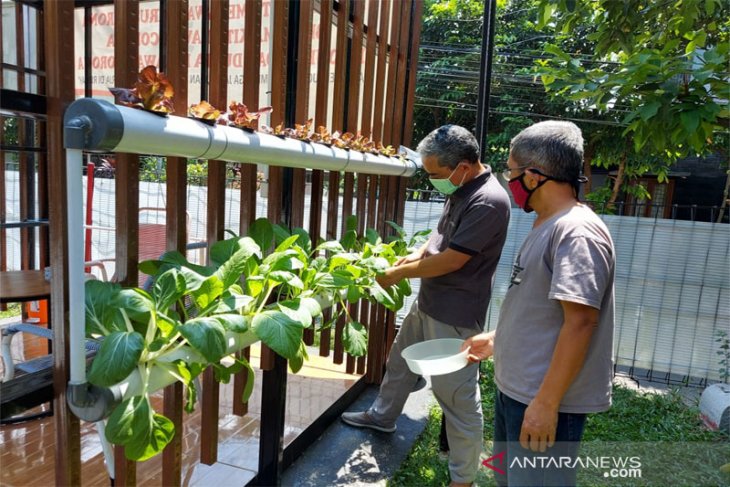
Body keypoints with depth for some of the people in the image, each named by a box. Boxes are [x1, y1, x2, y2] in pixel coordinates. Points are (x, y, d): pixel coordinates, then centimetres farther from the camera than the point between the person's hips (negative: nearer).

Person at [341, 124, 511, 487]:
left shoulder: (488, 201, -24)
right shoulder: (460, 189, 5)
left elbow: (451, 260, -25)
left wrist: (398, 273, -14)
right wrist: (414, 257, 2)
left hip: (456, 316, -10)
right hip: (427, 303, 10)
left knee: (458, 396, 2)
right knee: (401, 361, 26)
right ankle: (382, 416, 50)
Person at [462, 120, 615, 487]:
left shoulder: (577, 232, -21)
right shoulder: (548, 227, 10)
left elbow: (579, 322, -26)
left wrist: (546, 403, -25)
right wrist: (495, 339, 18)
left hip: (545, 399, -10)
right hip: (514, 388, 10)